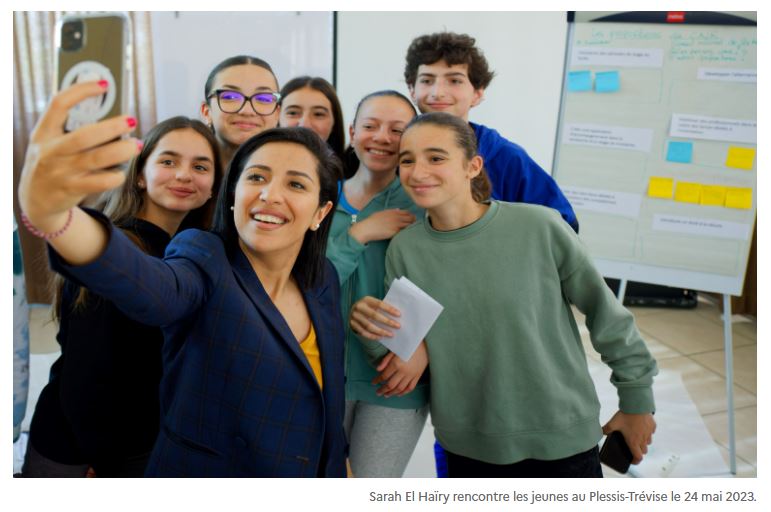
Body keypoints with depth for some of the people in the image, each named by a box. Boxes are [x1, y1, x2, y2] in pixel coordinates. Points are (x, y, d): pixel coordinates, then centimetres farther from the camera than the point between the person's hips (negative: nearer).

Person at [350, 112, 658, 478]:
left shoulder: (539, 227, -16)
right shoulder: (404, 249, -8)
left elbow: (605, 313, -5)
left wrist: (637, 400, 4)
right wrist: (373, 333, -23)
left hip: (563, 440, -2)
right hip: (468, 448, 2)